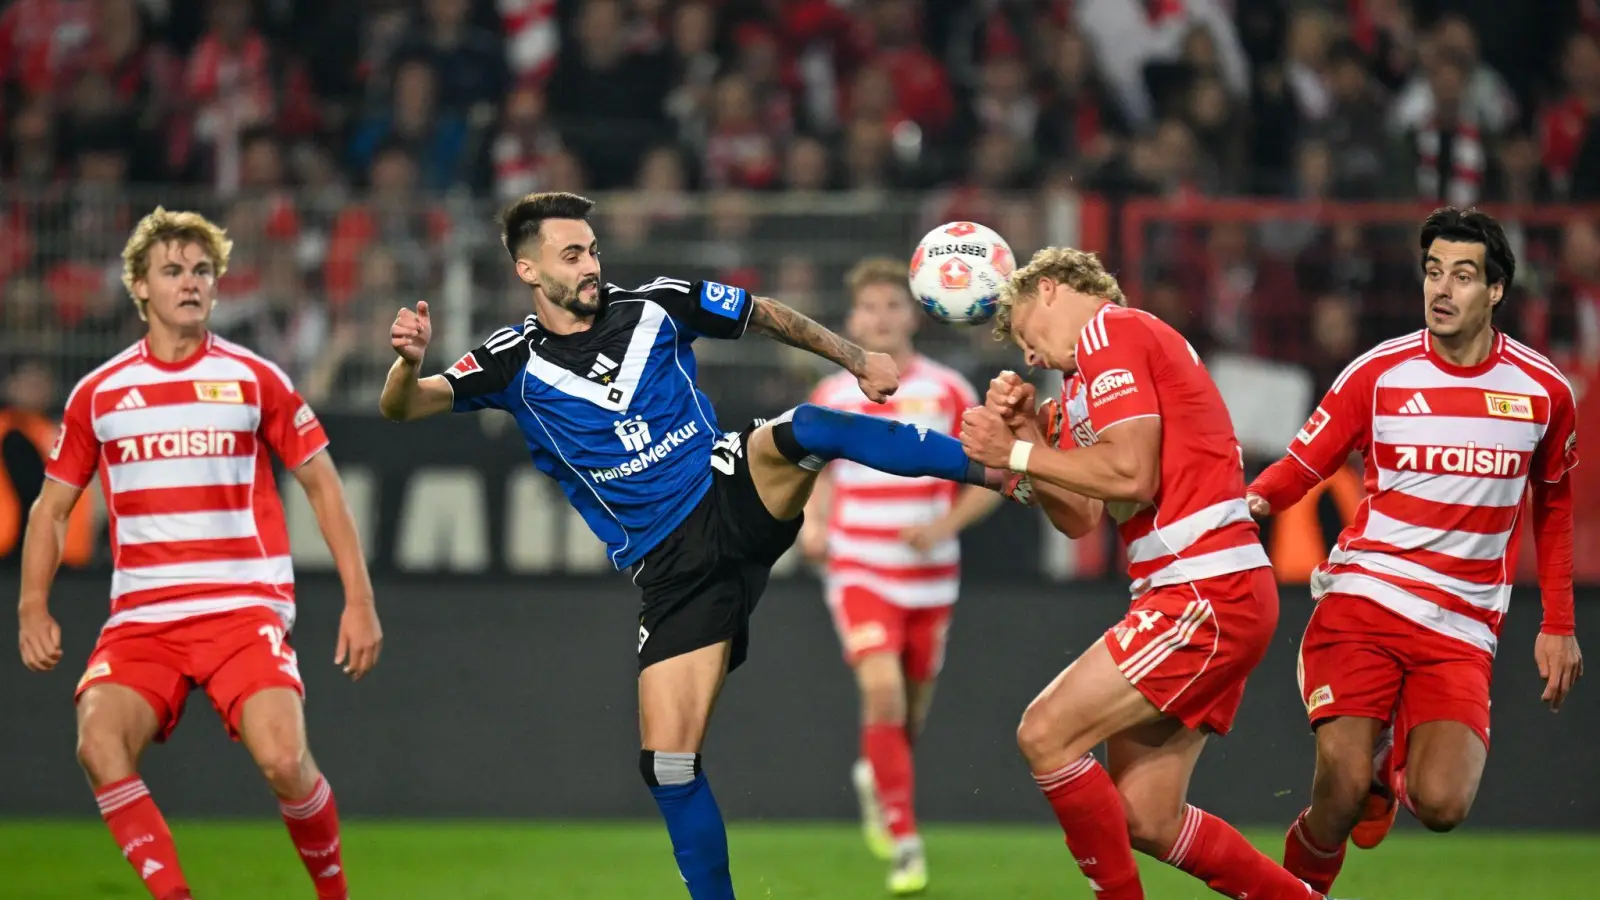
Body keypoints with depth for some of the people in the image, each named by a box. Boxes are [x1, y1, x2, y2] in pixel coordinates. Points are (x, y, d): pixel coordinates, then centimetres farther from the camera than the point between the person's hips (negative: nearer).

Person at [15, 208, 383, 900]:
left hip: (245, 609, -2)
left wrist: (359, 600, 3)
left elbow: (322, 484, 10)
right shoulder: (98, 394, 9)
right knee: (99, 744, -27)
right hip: (141, 616, 2)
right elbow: (52, 506, 17)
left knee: (282, 758, -23)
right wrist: (33, 606, 2)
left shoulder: (254, 380, 5)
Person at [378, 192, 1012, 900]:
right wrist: (409, 362, -34)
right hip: (671, 567, 0)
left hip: (736, 496, 0)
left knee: (804, 429, -32)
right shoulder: (516, 363, -2)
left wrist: (858, 361, 17)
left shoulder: (656, 307, 2)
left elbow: (767, 316, 17)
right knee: (667, 760, -11)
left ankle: (1005, 471, -33)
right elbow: (403, 407, -12)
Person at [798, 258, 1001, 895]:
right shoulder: (831, 396, 2)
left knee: (913, 706, 11)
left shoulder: (947, 392, -1)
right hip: (859, 573, -1)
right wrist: (812, 525, -4)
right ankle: (903, 842, -14)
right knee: (882, 691, -21)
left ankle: (875, 778, 46)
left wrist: (946, 525, -15)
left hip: (930, 576, 1)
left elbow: (989, 479, 3)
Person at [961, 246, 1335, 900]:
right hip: (1198, 594, 10)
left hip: (1207, 593, -10)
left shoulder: (1108, 331, -5)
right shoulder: (1088, 379, 25)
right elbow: (1080, 518, 18)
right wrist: (1026, 436, 7)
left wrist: (1017, 454, -7)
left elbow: (1129, 474, -17)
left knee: (1046, 733, -14)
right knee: (1143, 821, 6)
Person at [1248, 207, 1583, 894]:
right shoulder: (1378, 373, 0)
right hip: (1362, 599, -1)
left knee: (1440, 805, -19)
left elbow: (1553, 506, 19)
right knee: (1341, 793, -19)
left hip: (1463, 629, 1)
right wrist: (1251, 500, -19)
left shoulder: (1544, 391, 4)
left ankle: (1396, 763, 18)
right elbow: (1302, 464, 4)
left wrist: (1558, 625, 16)